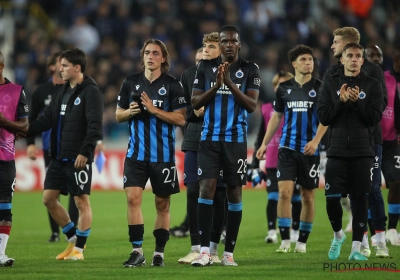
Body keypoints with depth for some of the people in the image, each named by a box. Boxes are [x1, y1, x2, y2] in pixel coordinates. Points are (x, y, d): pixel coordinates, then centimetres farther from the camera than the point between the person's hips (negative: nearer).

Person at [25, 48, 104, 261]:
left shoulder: (90, 91, -10)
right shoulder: (61, 91, 14)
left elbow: (95, 125, -18)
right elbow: (46, 119, 13)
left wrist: (85, 151, -25)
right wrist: (25, 131, -1)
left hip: (78, 158, -9)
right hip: (58, 156, 9)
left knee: (81, 201, -1)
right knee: (49, 198, 9)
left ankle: (79, 248, 6)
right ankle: (73, 238, 22)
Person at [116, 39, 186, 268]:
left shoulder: (172, 85, -2)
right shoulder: (131, 83, 7)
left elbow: (181, 119, -7)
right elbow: (119, 115, 14)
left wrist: (154, 109, -17)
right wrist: (130, 112, -9)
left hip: (163, 153, -2)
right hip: (136, 152, 2)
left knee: (162, 204, 5)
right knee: (133, 197, -11)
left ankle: (159, 252, 14)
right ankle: (137, 251, -7)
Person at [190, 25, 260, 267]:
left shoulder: (249, 70, 2)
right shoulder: (206, 67, 7)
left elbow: (252, 105, -6)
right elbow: (195, 102, 4)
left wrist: (230, 82, -16)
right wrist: (216, 86, -11)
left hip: (236, 140, 0)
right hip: (210, 138, 1)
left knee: (234, 193, 3)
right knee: (207, 188, -11)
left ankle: (229, 253, 9)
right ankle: (205, 251, -12)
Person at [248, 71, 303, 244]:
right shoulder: (267, 109, 8)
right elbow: (260, 138, 13)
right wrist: (254, 164, 10)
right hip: (273, 163, 1)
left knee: (295, 197, 4)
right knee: (273, 197, -8)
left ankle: (295, 231, 15)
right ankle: (271, 232, -8)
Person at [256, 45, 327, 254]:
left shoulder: (319, 87, -1)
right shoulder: (284, 88, 7)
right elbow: (276, 117, 16)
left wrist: (316, 140, -17)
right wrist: (265, 143, 11)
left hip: (309, 150, -1)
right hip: (288, 148, 1)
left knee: (308, 196, 4)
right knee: (284, 191, -11)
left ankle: (302, 242, 14)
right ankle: (285, 240, -6)